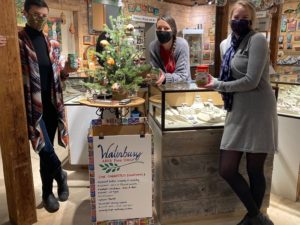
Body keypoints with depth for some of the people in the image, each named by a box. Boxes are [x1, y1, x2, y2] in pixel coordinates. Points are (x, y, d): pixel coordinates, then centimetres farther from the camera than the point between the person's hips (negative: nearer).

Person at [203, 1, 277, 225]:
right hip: (237, 113, 7)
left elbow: (251, 81, -18)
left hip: (258, 112, -6)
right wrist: (215, 81, 4)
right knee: (227, 170, 5)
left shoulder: (258, 40, -8)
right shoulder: (226, 44, 13)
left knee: (255, 171, 5)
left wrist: (217, 85, -9)